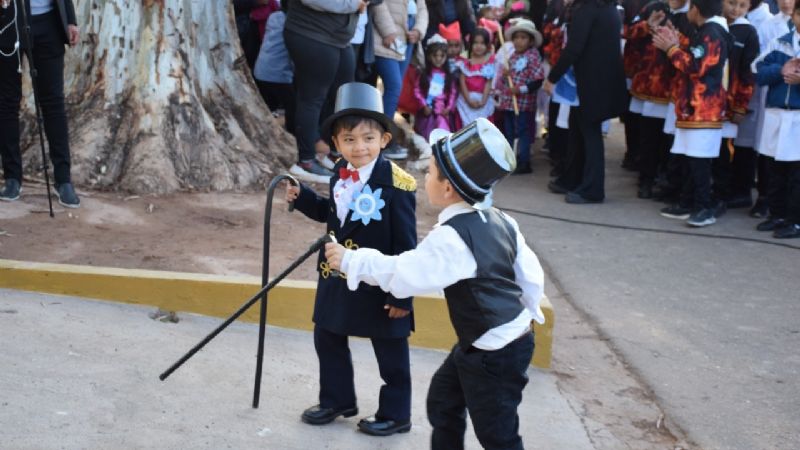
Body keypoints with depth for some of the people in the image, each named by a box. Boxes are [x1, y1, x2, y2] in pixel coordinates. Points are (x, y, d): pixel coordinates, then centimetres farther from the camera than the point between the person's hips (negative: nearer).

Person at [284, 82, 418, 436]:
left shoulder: (397, 184, -23)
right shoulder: (340, 173, -1)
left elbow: (406, 245, -19)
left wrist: (402, 294, -17)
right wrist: (301, 197, 2)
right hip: (337, 276, 7)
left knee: (390, 353, 9)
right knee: (328, 339, 20)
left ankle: (395, 414, 27)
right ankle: (337, 400, 39)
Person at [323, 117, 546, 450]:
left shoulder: (451, 238, -25)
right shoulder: (501, 222, 1)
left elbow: (402, 273, -23)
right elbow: (530, 274, 6)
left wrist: (351, 260, -13)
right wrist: (523, 311, 23)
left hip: (494, 356, -9)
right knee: (443, 398, 24)